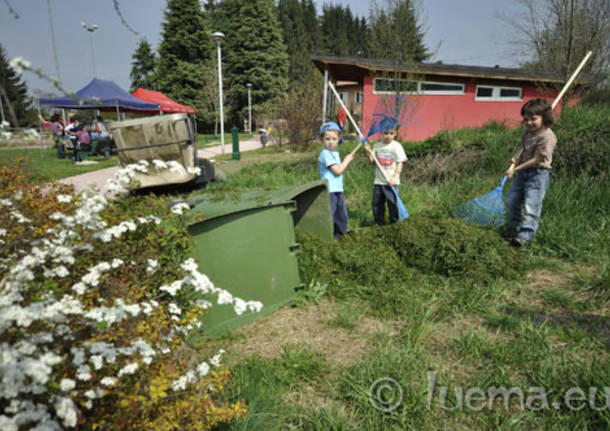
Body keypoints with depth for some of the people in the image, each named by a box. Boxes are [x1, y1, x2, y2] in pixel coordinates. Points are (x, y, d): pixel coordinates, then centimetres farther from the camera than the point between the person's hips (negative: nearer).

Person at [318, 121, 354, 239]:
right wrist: (346, 160, -6)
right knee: (329, 212, -5)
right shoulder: (326, 153, -15)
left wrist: (347, 161, 9)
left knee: (341, 211, 15)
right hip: (329, 190, -10)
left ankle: (339, 232, 28)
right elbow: (337, 170, -17)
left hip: (338, 189, 10)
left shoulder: (335, 153, 16)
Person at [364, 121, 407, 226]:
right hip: (378, 181, 4)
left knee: (392, 203, -2)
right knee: (377, 203, 6)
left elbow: (400, 163, -5)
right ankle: (379, 224, 20)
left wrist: (395, 177, -15)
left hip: (391, 182, -3)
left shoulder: (397, 146, -3)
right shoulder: (377, 145, 7)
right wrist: (369, 152, -10)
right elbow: (372, 161, 6)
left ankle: (394, 224, 13)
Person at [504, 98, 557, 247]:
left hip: (537, 174, -9)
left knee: (531, 206, -7)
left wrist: (515, 169, -18)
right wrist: (517, 155, 1)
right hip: (523, 172, 9)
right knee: (511, 201, 15)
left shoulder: (547, 137, -20)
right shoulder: (527, 131, 5)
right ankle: (514, 226, 32)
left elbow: (536, 159, -20)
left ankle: (525, 234, -2)